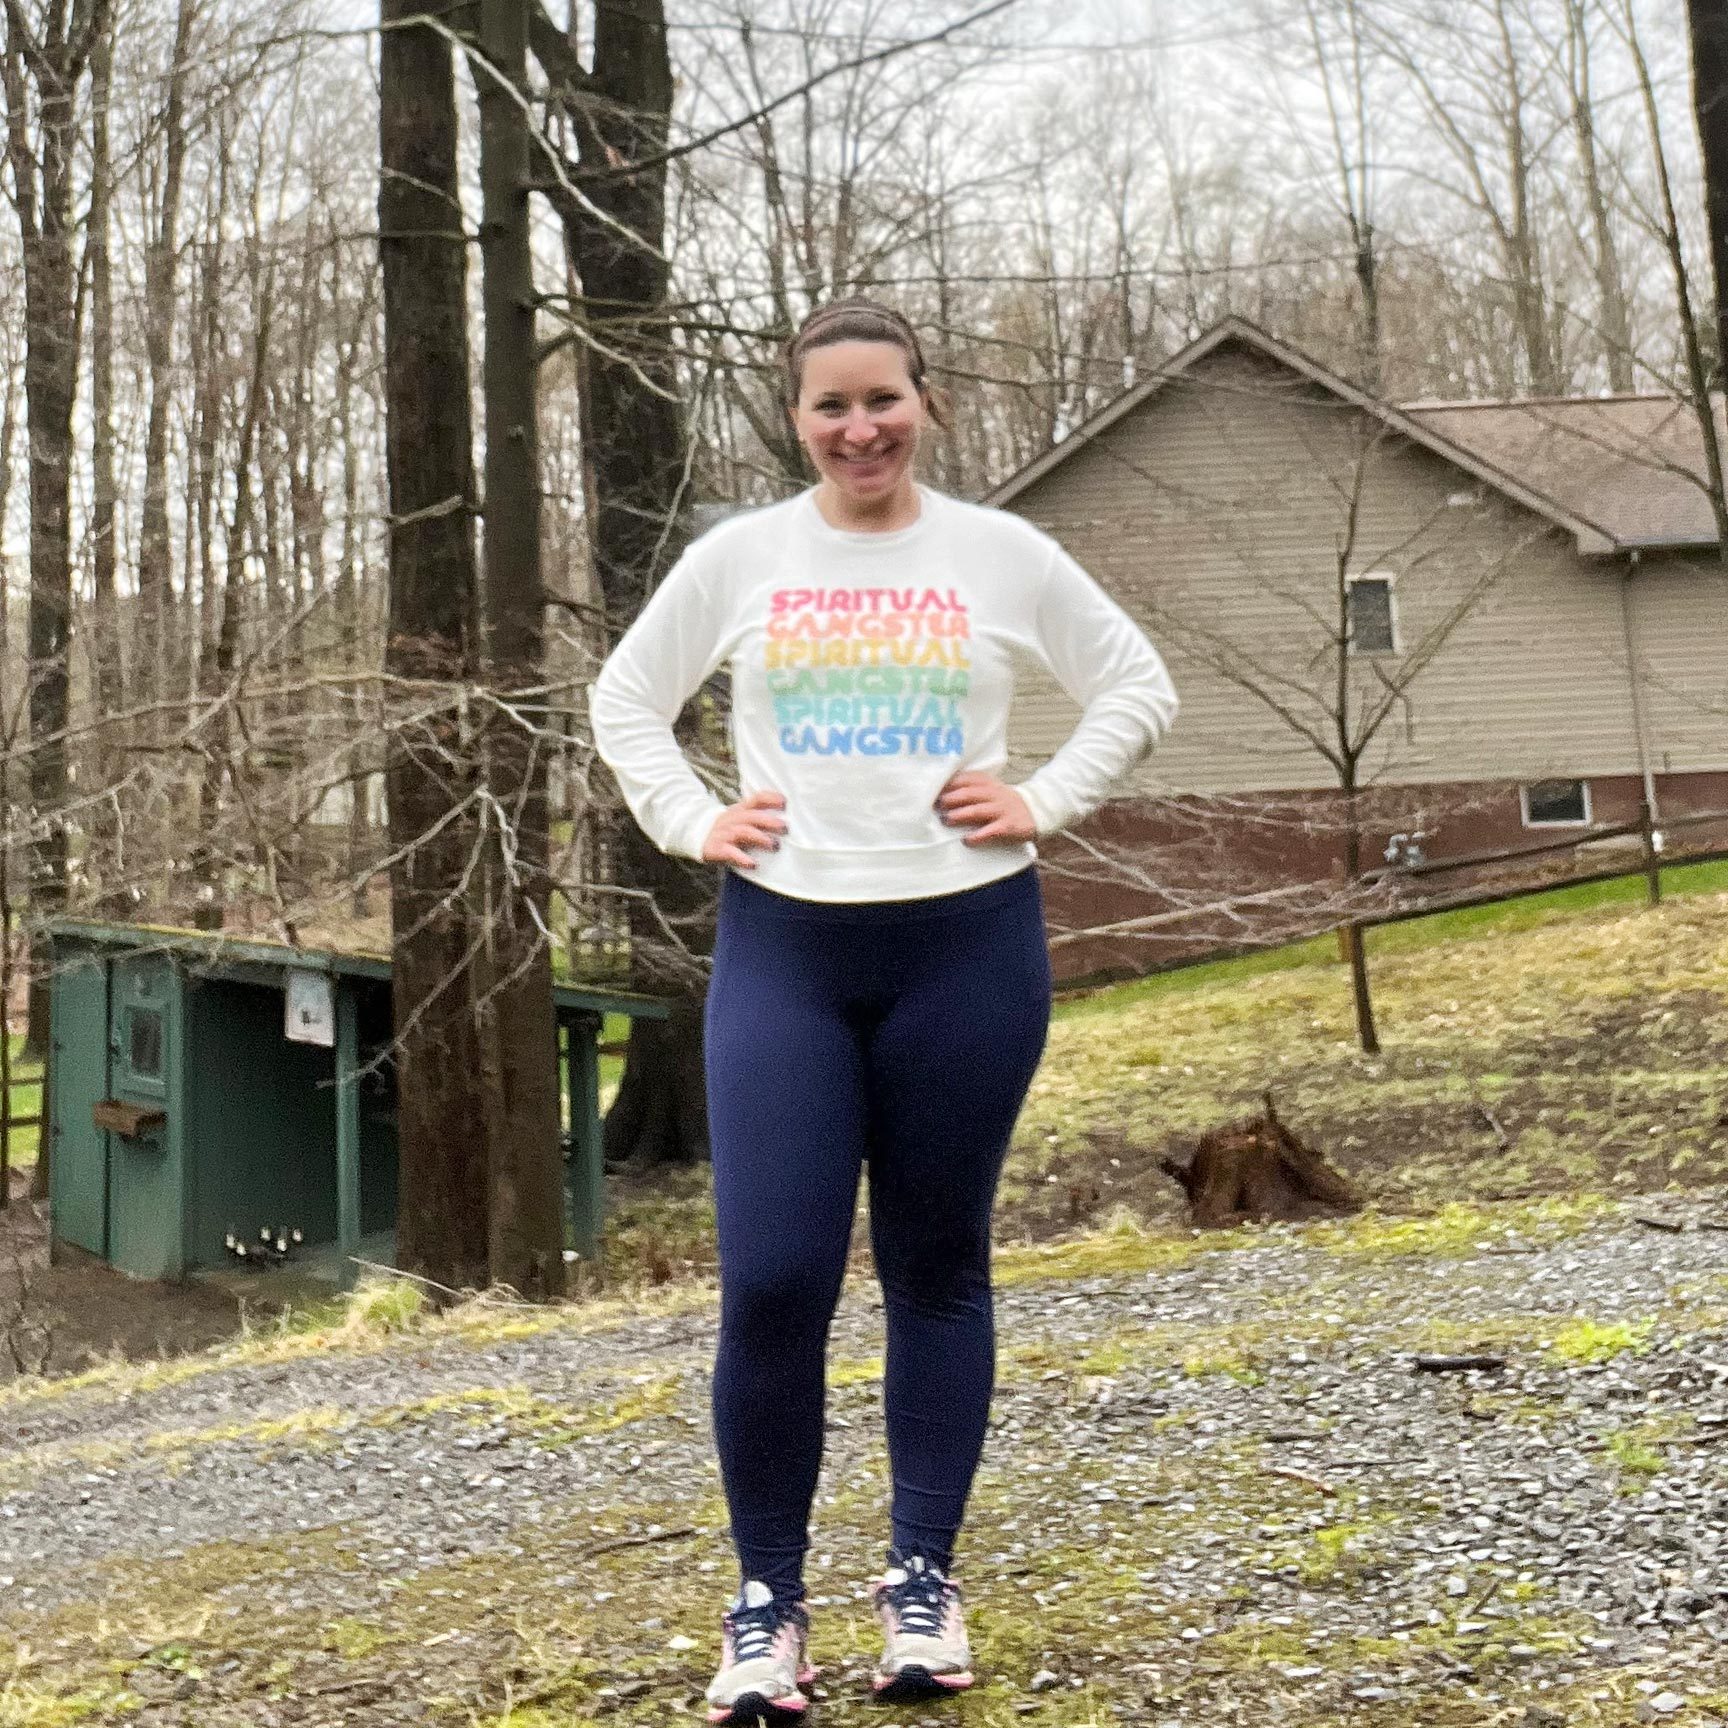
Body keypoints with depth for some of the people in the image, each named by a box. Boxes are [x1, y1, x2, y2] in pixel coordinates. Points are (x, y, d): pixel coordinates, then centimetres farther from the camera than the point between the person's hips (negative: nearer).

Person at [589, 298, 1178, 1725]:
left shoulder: (1000, 553, 2)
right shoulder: (738, 557, 4)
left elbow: (1139, 687, 10)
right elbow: (626, 701, 15)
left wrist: (1045, 805, -1)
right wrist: (691, 825, 2)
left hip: (968, 943, 0)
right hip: (782, 948, 0)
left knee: (938, 1270, 9)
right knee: (770, 1284, -7)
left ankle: (925, 1578, 22)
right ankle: (767, 1601, 9)